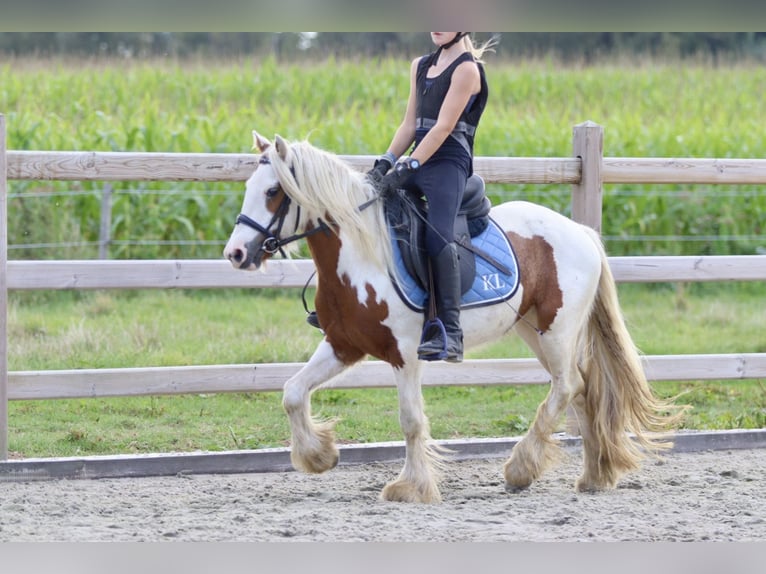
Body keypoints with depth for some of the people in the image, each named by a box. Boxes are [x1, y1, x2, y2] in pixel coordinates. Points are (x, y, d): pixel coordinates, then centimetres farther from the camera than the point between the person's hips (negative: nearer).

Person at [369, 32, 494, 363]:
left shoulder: (467, 68, -6)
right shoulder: (421, 66, 18)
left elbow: (443, 127, -14)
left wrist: (406, 168, -20)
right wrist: (384, 163, 4)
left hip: (448, 164, -9)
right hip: (417, 161, 9)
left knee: (438, 237, -27)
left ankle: (450, 334, -33)